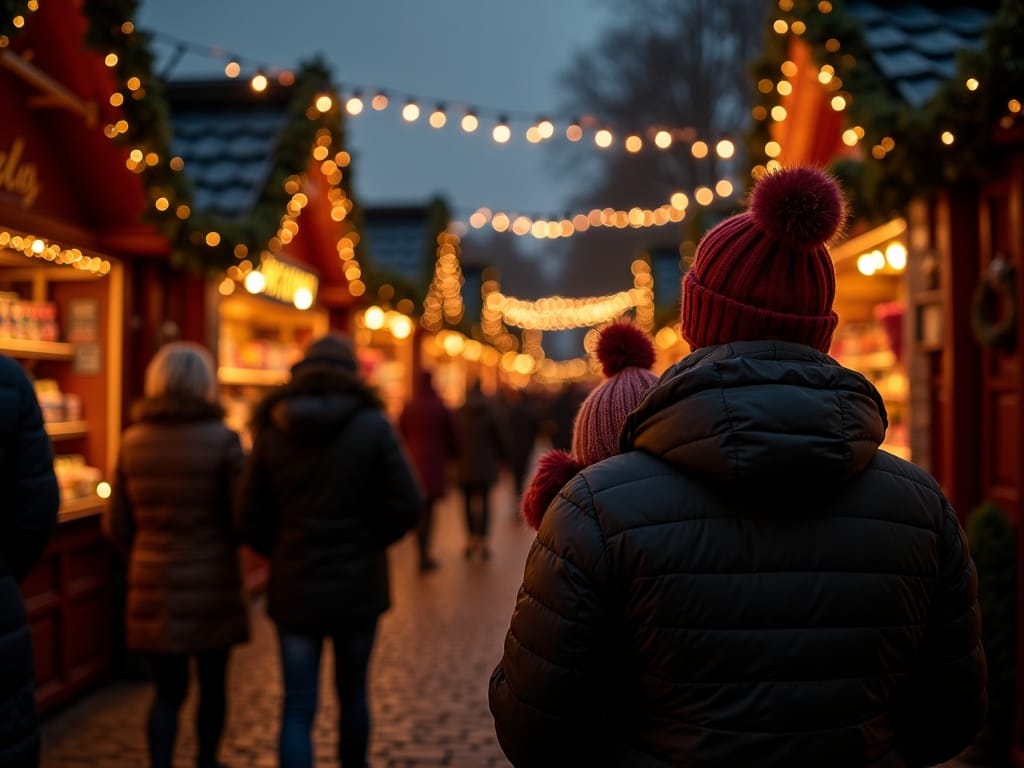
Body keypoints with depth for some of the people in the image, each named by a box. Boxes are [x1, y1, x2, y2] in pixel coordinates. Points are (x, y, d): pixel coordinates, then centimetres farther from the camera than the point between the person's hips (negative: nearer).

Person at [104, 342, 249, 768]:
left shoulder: (133, 441, 0)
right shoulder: (222, 440, -11)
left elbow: (116, 526, 4)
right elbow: (242, 520, -12)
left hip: (153, 587, 3)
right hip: (211, 584, -2)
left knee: (167, 690, 10)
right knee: (212, 684, 17)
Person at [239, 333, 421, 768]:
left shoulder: (271, 431, -3)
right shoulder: (373, 426, -9)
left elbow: (252, 519, -2)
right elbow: (406, 504, -11)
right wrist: (369, 543, 6)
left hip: (294, 589, 1)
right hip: (358, 585, 0)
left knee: (297, 708, 5)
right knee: (353, 692, 20)